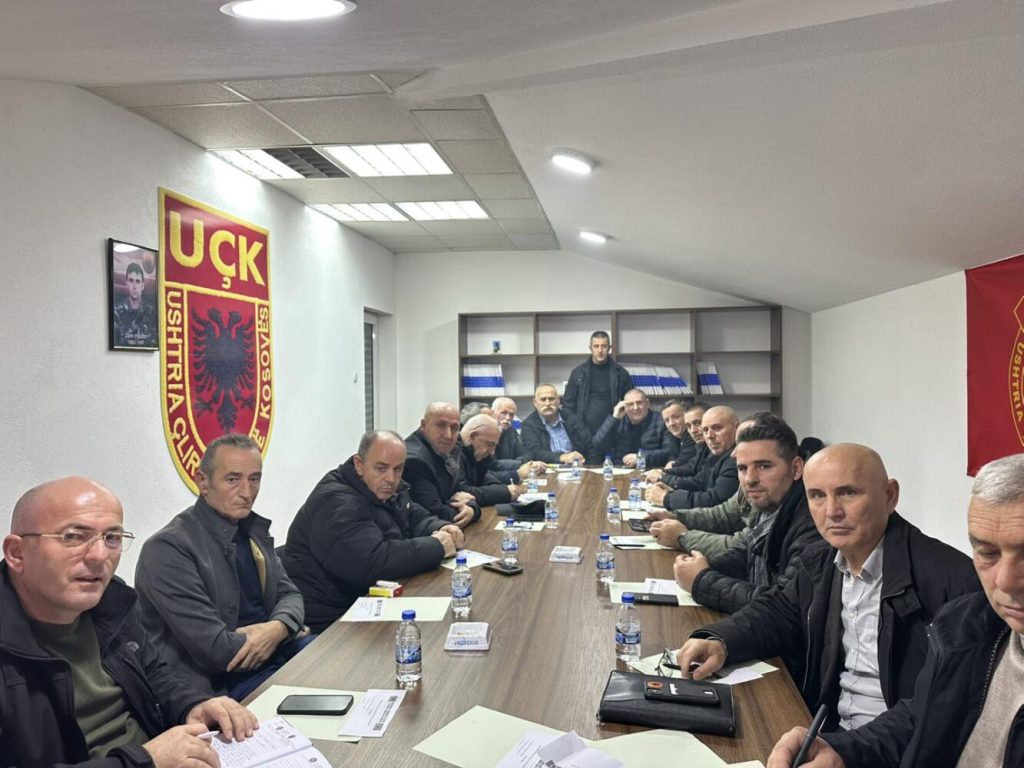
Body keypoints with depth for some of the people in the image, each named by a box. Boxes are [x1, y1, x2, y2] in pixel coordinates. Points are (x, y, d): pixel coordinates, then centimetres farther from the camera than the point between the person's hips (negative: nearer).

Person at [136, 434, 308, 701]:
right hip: (221, 684, -8)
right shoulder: (168, 549, -16)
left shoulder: (254, 529, 10)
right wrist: (287, 637, -7)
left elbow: (289, 594, 11)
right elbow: (215, 649, -21)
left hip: (275, 651, 8)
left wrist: (279, 627, -13)